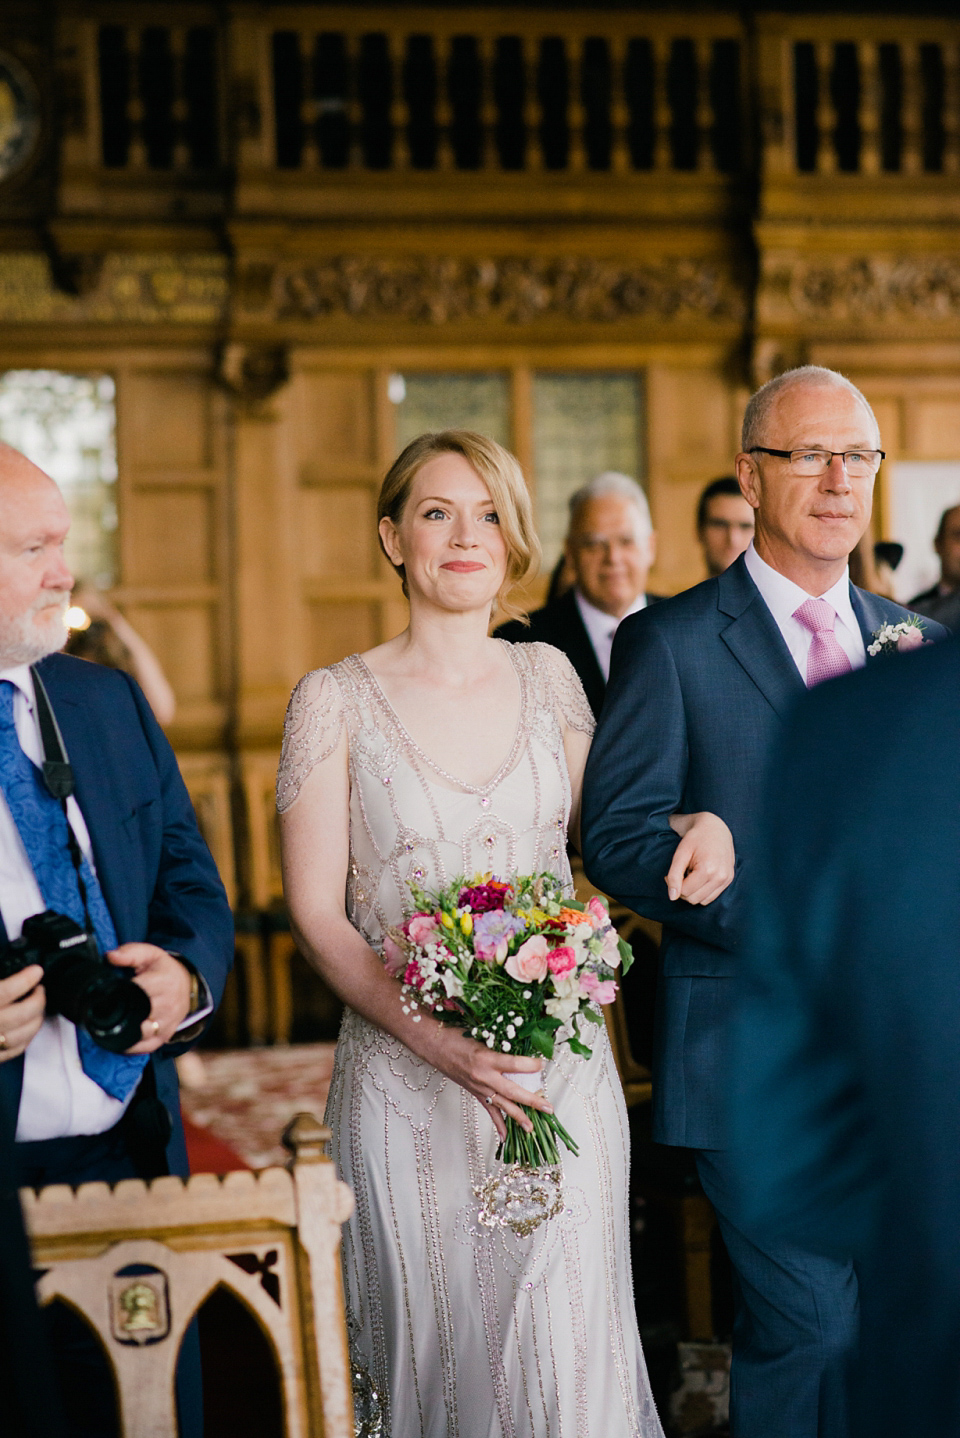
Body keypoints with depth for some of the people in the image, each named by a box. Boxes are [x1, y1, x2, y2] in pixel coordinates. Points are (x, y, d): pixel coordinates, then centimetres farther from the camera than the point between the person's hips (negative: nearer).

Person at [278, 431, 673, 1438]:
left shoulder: (548, 677, 7)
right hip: (407, 1079, -2)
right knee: (436, 1343, 6)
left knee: (569, 1348, 0)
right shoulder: (335, 701, -3)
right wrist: (440, 1043, -18)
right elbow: (316, 913, -6)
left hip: (562, 1066, 2)